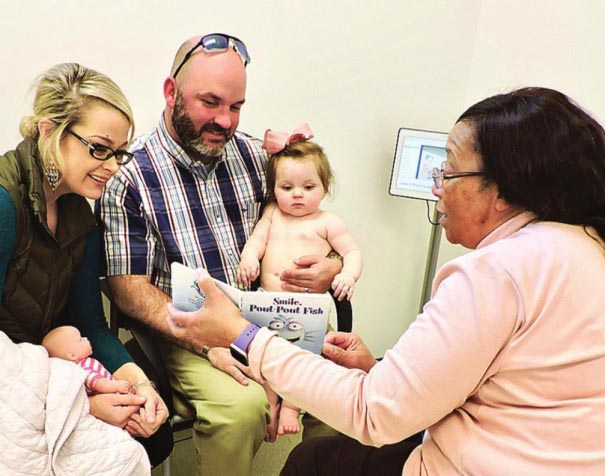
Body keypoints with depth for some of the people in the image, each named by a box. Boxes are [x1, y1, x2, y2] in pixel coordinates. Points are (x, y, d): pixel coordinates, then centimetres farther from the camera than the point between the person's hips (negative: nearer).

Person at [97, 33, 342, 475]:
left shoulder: (254, 154, 5)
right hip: (186, 334, -4)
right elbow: (130, 289, -10)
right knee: (241, 405, -30)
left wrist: (332, 268, -10)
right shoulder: (130, 177, -8)